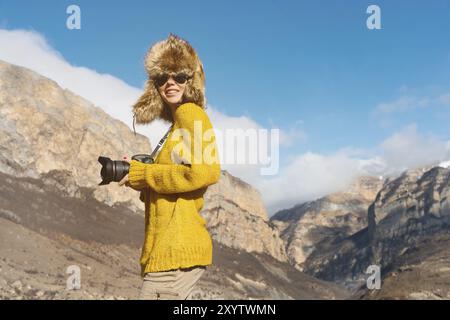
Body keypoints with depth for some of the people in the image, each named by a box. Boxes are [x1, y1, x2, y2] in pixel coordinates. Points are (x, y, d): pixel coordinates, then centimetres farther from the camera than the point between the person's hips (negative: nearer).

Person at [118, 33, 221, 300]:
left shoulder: (190, 113, -5)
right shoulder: (179, 119, 20)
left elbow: (205, 173, -21)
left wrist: (141, 174, -10)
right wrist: (135, 173, 5)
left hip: (177, 249, -9)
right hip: (168, 249, 9)